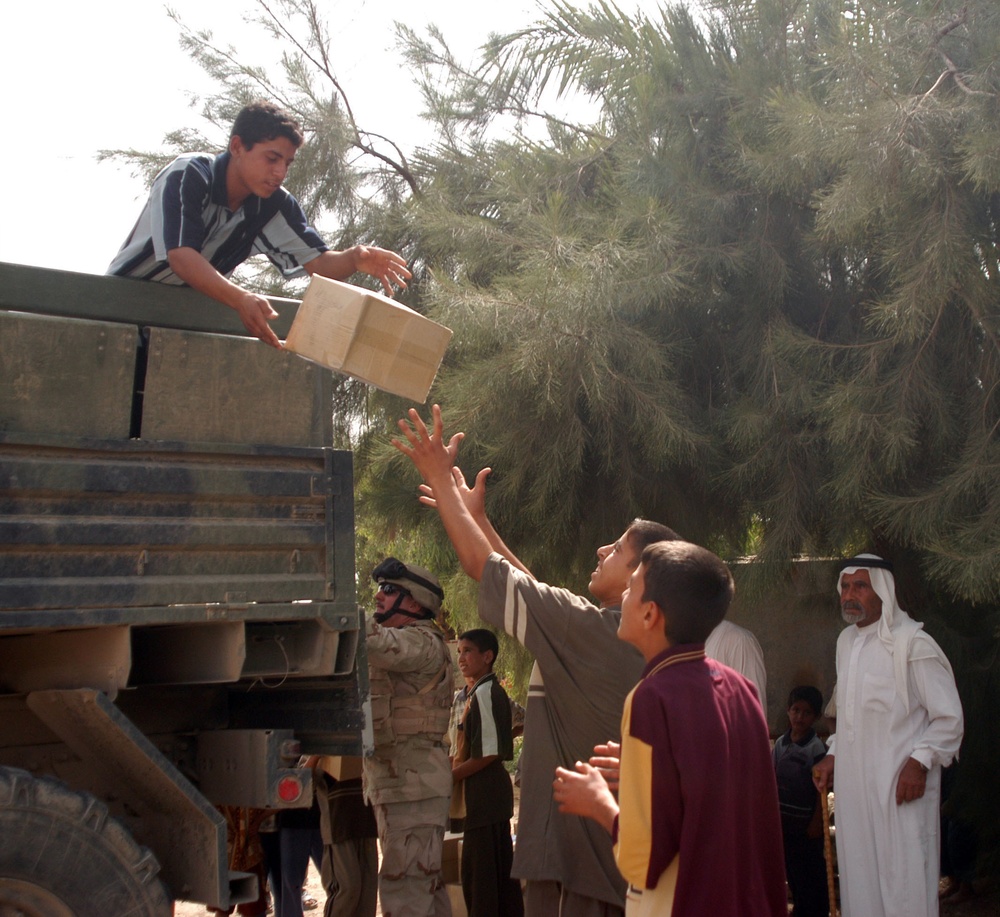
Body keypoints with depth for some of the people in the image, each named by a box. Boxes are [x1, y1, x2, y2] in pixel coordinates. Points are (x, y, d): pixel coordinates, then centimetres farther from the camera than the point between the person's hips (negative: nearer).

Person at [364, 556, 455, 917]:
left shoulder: (422, 642, -11)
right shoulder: (397, 643, 23)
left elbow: (372, 643, -29)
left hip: (414, 782, -10)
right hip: (396, 782, 10)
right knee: (424, 884, 14)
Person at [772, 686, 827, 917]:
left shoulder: (816, 748, -13)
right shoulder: (781, 743, 3)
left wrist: (816, 822, -13)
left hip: (807, 824, -6)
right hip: (784, 821, 6)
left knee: (812, 874, 3)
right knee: (792, 871, 14)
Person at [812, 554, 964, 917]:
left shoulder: (912, 643, -11)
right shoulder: (846, 641, 13)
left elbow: (949, 718, -8)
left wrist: (919, 763, -17)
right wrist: (833, 756, 17)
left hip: (900, 785, -7)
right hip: (853, 782, 7)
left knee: (903, 886, -4)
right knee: (859, 880, 11)